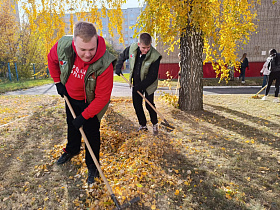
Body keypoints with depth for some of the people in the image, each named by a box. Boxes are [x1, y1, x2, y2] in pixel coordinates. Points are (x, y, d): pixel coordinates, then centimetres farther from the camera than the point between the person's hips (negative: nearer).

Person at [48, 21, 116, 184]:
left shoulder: (104, 64, -38)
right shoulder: (63, 45, -26)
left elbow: (102, 97, -30)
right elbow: (52, 60, -1)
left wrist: (84, 116, -25)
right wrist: (58, 81, -1)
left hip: (90, 102, -4)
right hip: (70, 96, 5)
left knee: (91, 133, 4)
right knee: (72, 125, 25)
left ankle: (92, 165, 29)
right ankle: (72, 150, 55)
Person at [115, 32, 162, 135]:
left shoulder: (155, 56, -24)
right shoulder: (132, 48, -12)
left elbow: (153, 76, -21)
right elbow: (122, 56, 11)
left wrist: (141, 86, -25)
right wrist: (118, 67, 2)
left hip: (148, 84, -4)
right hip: (136, 83, 5)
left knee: (149, 104, -4)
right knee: (136, 104, 8)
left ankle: (155, 124, 20)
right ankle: (143, 125, 23)